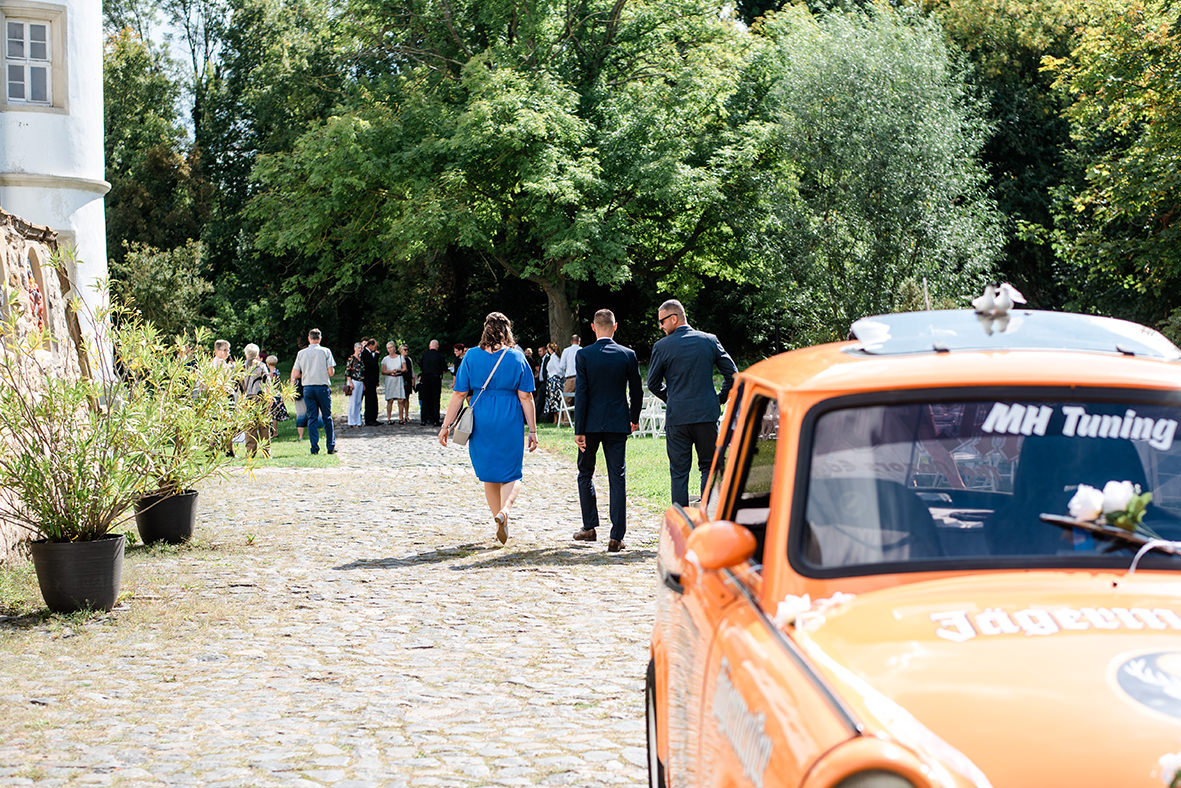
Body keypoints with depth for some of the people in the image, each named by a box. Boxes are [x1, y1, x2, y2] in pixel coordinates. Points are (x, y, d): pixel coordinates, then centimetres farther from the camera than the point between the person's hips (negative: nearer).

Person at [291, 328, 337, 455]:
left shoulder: (301, 353, 4)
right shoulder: (325, 351, -2)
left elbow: (294, 375, 1)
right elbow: (331, 372, -7)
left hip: (307, 387, 2)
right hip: (322, 386, -2)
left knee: (312, 418, 5)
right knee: (327, 417, 7)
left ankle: (314, 448, 1)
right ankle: (331, 446, 6)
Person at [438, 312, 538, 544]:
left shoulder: (472, 356, -1)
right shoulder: (517, 358, -2)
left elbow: (459, 395, -2)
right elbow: (525, 397, -4)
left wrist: (446, 425, 4)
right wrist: (532, 430, 1)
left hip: (481, 423, 1)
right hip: (510, 423, -1)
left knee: (489, 475, 15)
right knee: (511, 474, 5)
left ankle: (500, 521, 19)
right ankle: (504, 510, -22)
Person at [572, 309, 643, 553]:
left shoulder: (583, 355, -7)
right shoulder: (628, 355, -2)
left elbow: (581, 394, -9)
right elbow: (636, 391, 4)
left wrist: (579, 430, -6)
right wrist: (634, 419, 21)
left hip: (591, 424, -1)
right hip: (618, 424, 1)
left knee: (585, 473, 18)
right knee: (617, 479, 3)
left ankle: (589, 528, 21)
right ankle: (616, 537, -3)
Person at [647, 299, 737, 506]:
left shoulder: (662, 347, -3)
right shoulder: (710, 341, 3)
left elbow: (653, 383, 5)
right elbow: (732, 373, 5)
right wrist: (720, 399, 14)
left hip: (677, 418, -2)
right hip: (707, 415, 2)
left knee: (679, 473, 4)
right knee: (709, 468, 11)